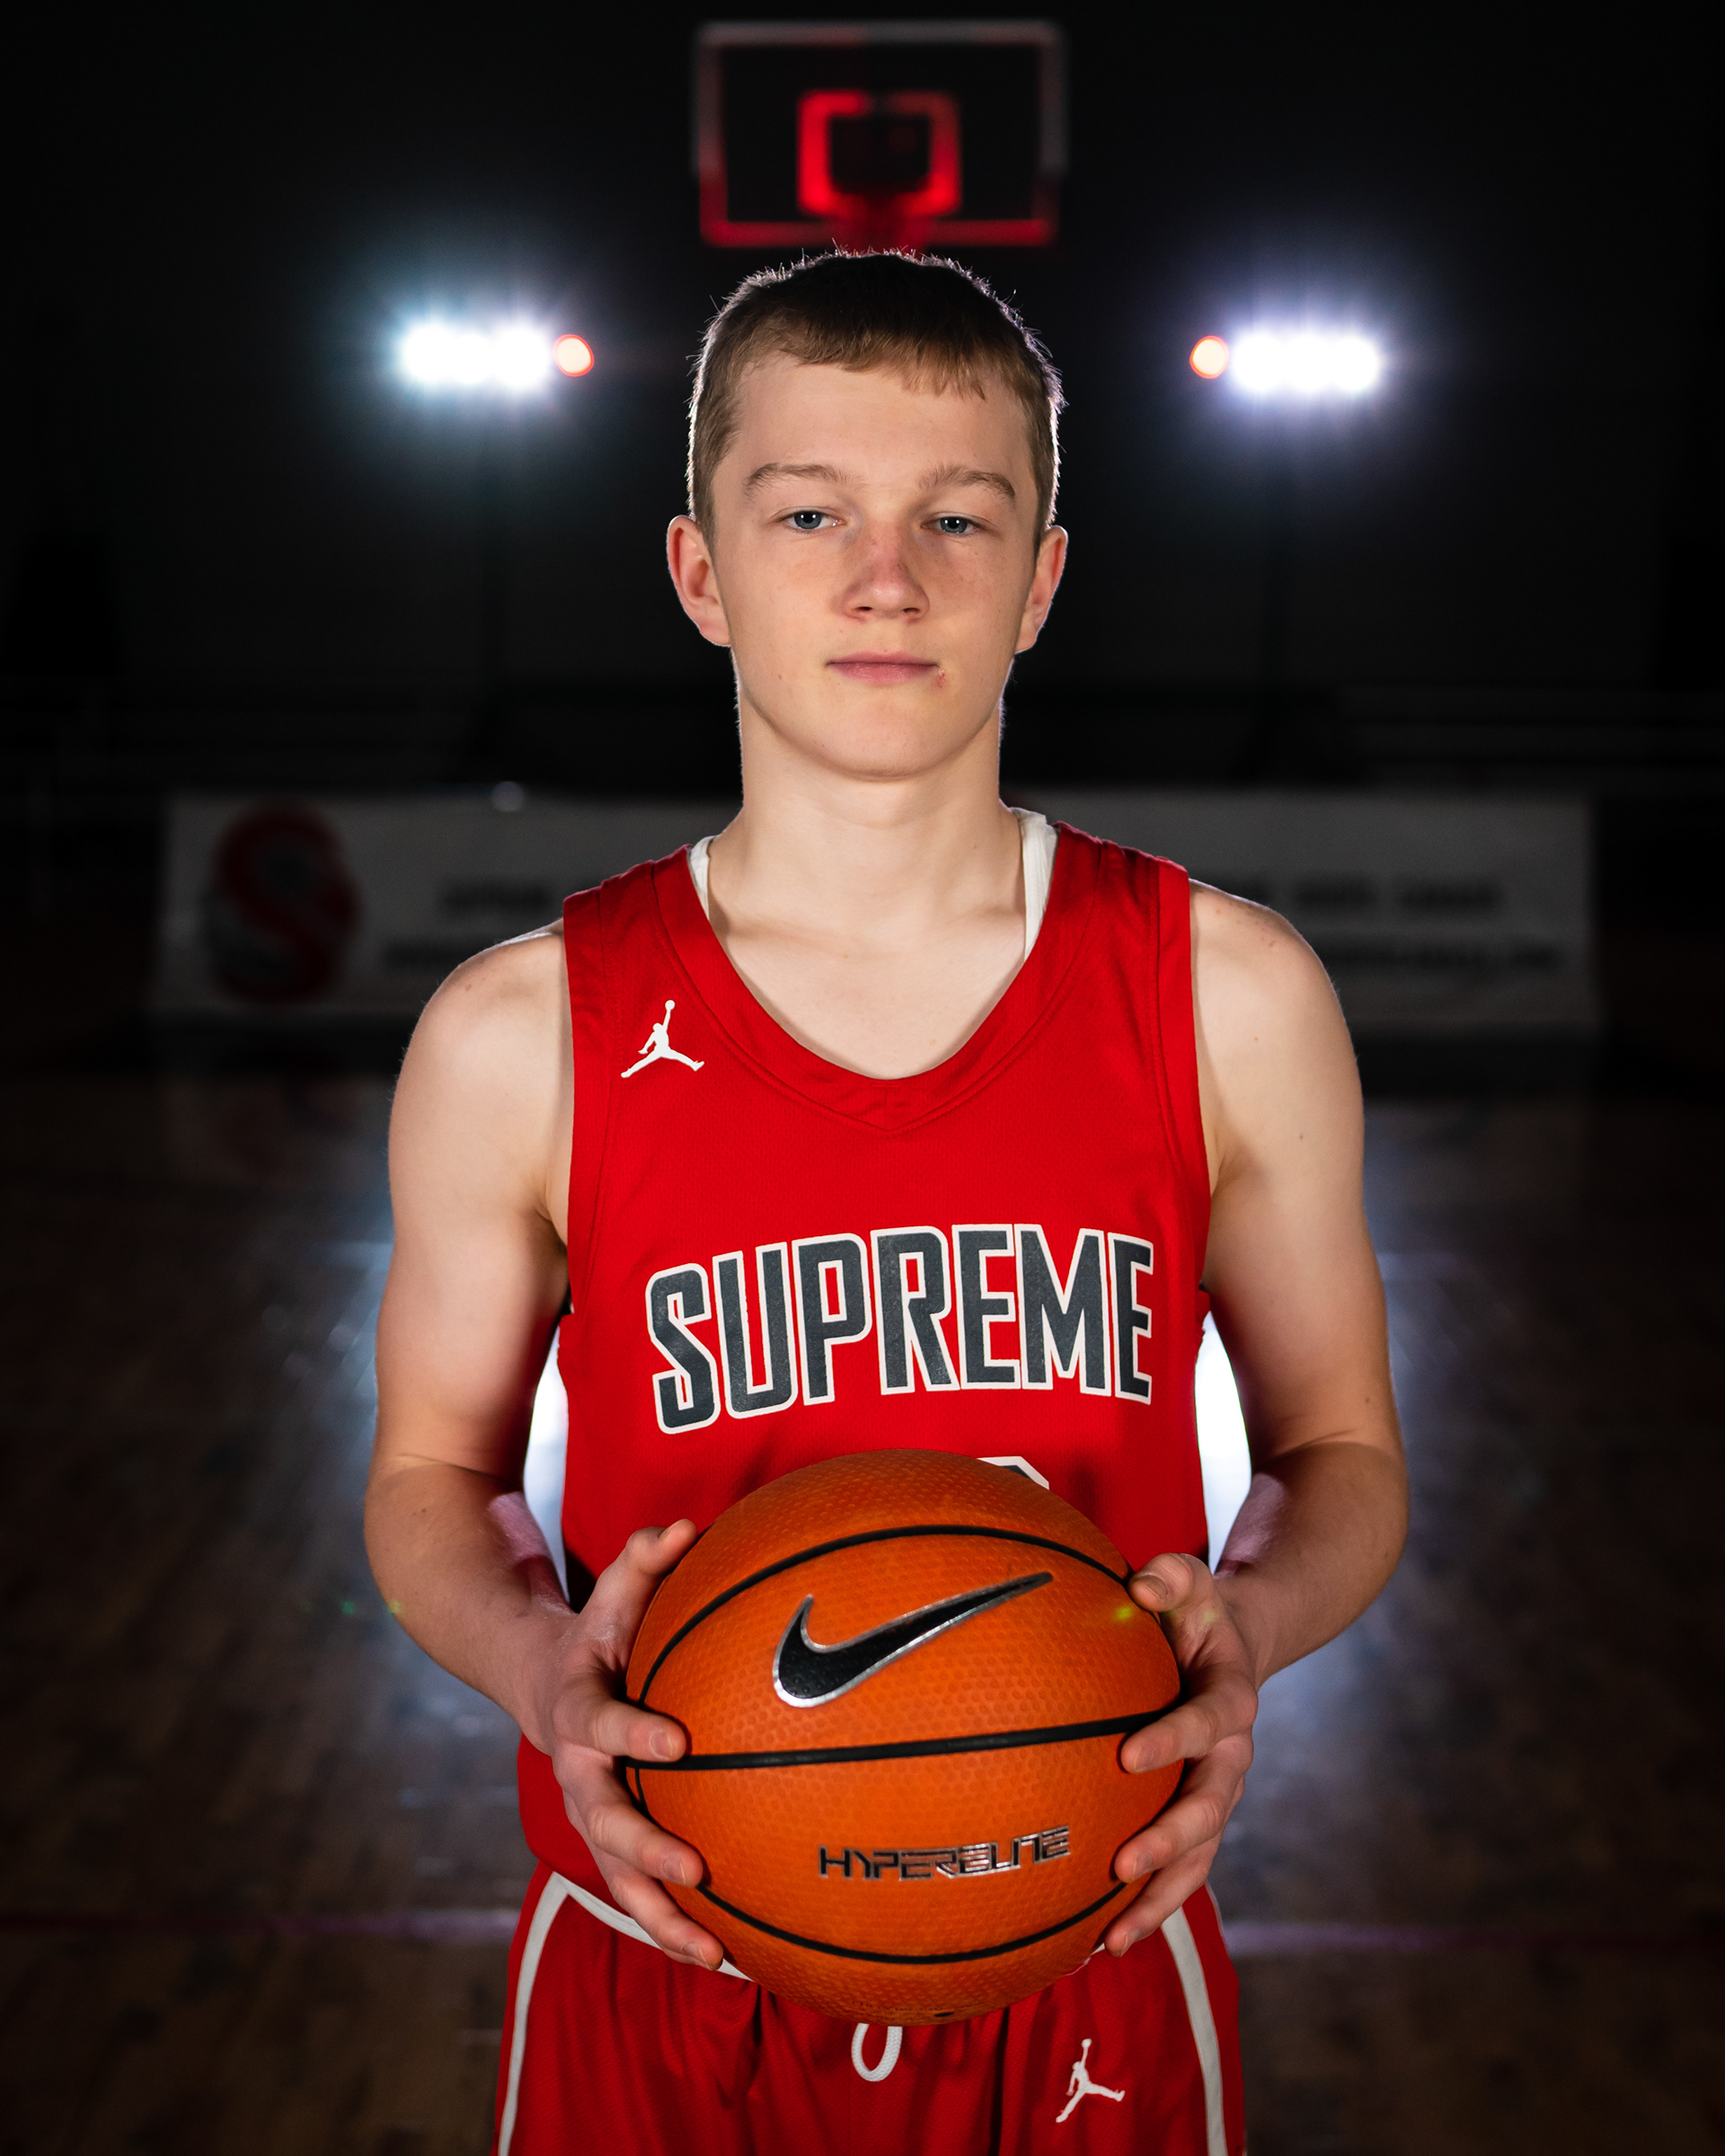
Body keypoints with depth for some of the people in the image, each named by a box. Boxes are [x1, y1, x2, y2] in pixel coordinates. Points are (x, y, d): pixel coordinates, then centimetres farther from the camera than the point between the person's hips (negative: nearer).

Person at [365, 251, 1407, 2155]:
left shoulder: (1232, 998, -7)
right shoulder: (518, 1035, -9)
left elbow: (1341, 1449, 4)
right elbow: (432, 1478, 3)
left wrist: (1246, 1628, -18)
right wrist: (542, 1670, -18)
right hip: (661, 1978, 0)